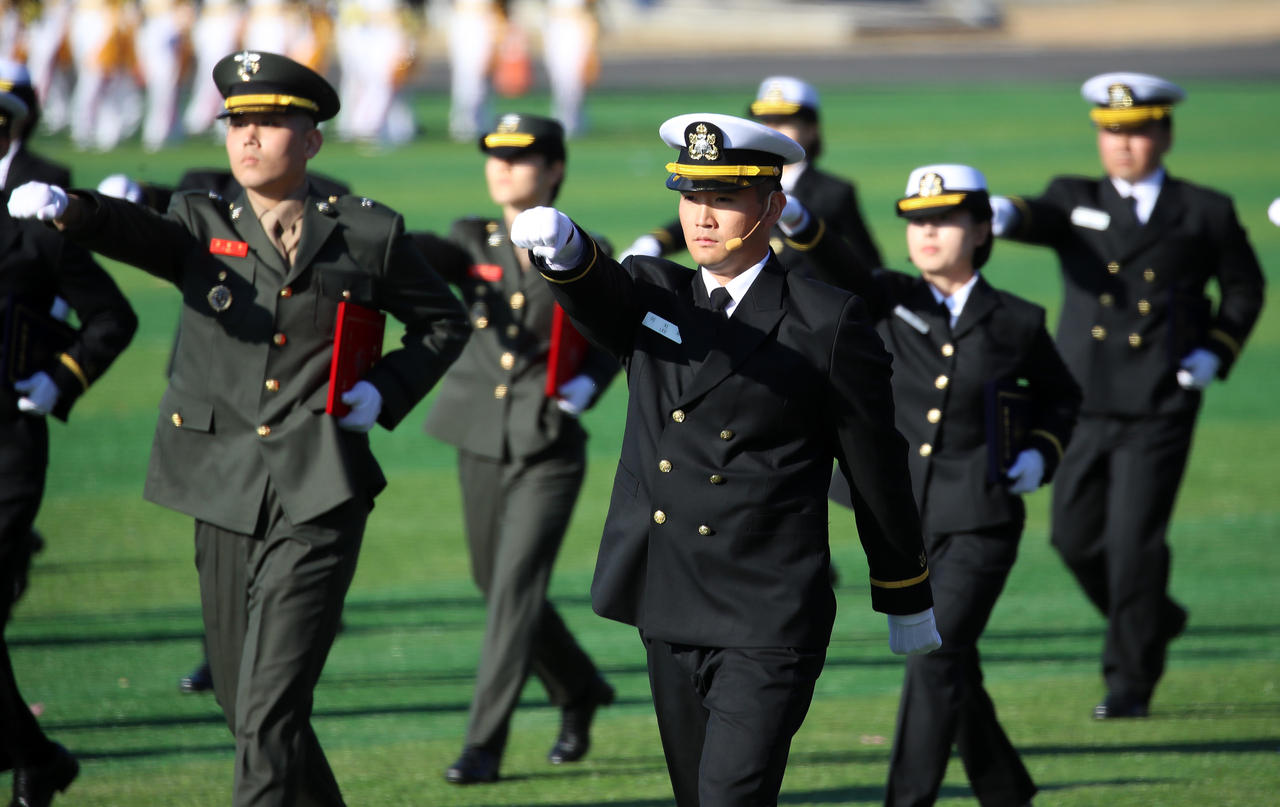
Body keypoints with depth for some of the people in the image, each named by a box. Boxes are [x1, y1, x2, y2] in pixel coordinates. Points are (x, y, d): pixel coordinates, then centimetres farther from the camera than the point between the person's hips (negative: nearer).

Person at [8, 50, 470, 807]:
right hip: (226, 493, 4)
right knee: (244, 701, 13)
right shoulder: (204, 226, 6)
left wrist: (384, 390, -2)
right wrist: (65, 208, -38)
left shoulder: (368, 233, 3)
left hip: (318, 496, -4)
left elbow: (445, 322, 16)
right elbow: (137, 232, -16)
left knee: (270, 711, -13)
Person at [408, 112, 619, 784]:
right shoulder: (474, 243, 3)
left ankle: (485, 744, -10)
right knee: (498, 585, 14)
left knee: (516, 586, -13)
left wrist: (586, 387, -10)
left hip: (548, 449, -4)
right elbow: (421, 256, -18)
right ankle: (579, 693, 38)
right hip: (481, 444, 4)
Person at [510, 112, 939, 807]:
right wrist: (559, 245, -42)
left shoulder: (829, 322, -4)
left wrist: (905, 601, 9)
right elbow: (594, 291, -16)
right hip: (670, 617, 5)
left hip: (768, 626, -5)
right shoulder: (650, 295, 8)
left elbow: (877, 467, 2)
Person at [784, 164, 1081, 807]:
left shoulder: (1015, 323, 0)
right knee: (951, 666, 14)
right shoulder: (890, 302, 2)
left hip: (980, 520, -3)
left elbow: (1061, 397, 18)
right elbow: (839, 272, -21)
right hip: (901, 518, 3)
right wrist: (797, 224, -41)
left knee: (936, 659, -15)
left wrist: (1042, 453, -2)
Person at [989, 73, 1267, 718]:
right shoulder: (1077, 201, 8)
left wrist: (1215, 352, 1)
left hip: (1159, 407, -3)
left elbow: (1244, 288, 17)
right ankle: (1154, 620, 33)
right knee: (1076, 536, 7)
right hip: (1083, 404, 3)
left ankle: (1131, 680, 3)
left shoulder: (1204, 213, 6)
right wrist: (1004, 214, -39)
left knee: (1135, 539, -8)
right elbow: (1038, 217, -15)